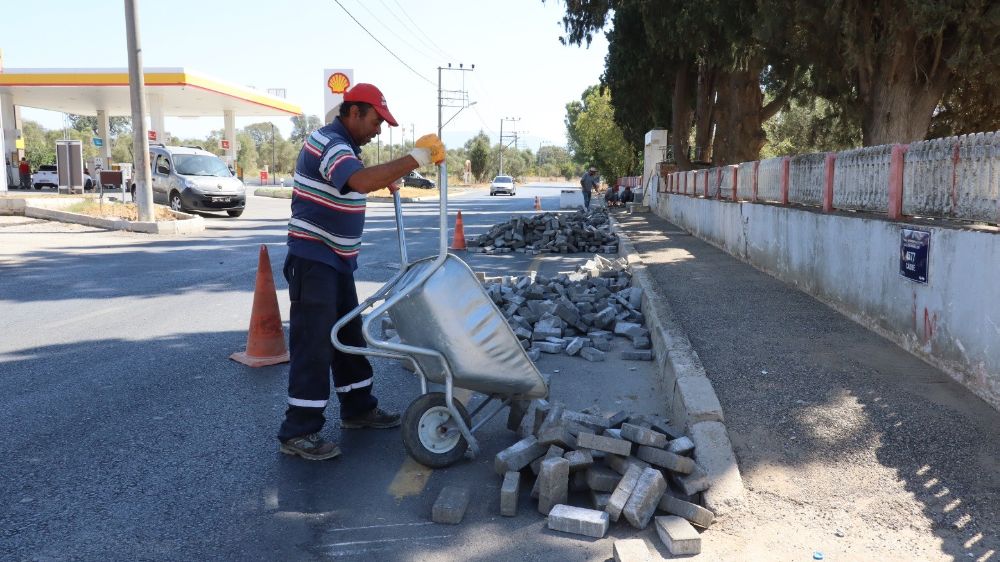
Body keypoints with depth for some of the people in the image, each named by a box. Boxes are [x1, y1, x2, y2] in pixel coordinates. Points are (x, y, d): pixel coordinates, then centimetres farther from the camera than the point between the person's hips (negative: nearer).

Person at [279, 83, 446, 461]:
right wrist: (417, 157, -35)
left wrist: (389, 179, 14)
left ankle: (358, 408, 29)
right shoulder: (326, 143, -18)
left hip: (338, 260, 10)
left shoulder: (346, 146, 13)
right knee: (314, 345, -7)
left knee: (349, 336, 16)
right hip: (313, 259, -10)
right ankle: (297, 432, 2)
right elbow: (362, 181, -38)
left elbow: (362, 181, 32)